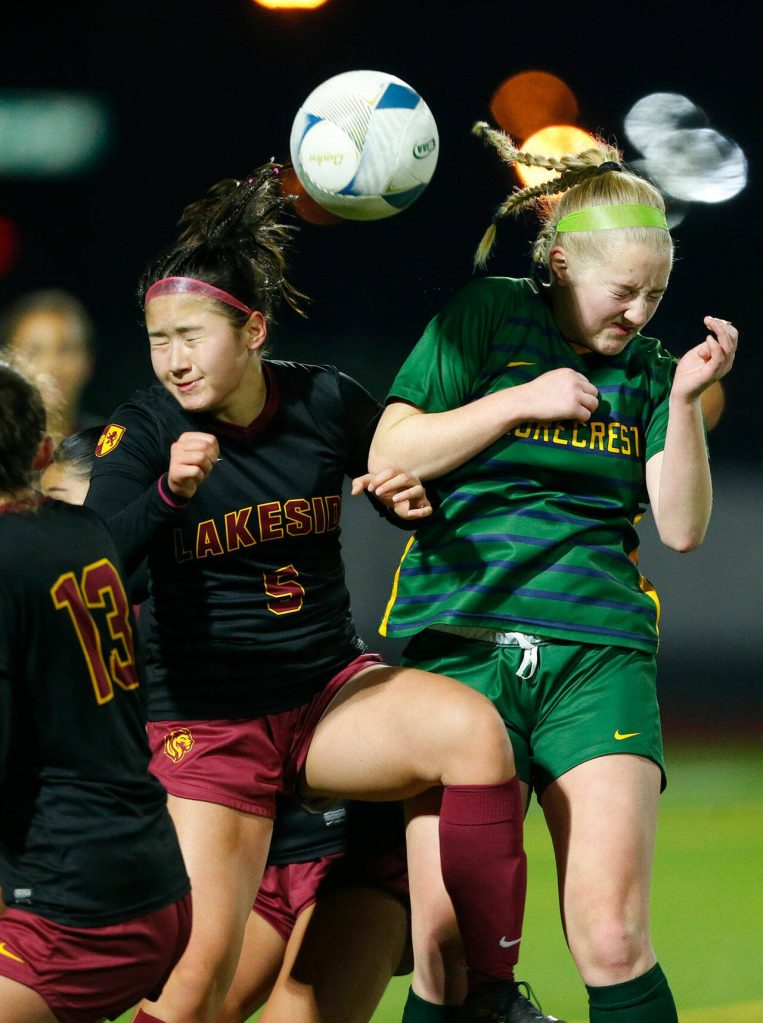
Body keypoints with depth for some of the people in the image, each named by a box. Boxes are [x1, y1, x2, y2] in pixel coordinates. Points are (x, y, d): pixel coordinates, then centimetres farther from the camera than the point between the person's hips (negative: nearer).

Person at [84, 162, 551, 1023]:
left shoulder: (327, 402, -3)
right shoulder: (143, 431, -9)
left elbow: (407, 493, 15)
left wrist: (413, 500, -9)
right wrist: (168, 491, -39)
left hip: (332, 692, 3)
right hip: (207, 720, -2)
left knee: (472, 728, -26)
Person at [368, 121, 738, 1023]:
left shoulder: (645, 369, 12)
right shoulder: (486, 317, 4)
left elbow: (682, 528, 7)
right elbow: (388, 456, -1)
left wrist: (685, 402, -4)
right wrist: (521, 401, -7)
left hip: (598, 655, 2)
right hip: (459, 643, -2)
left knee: (611, 940, -13)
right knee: (448, 943, -8)